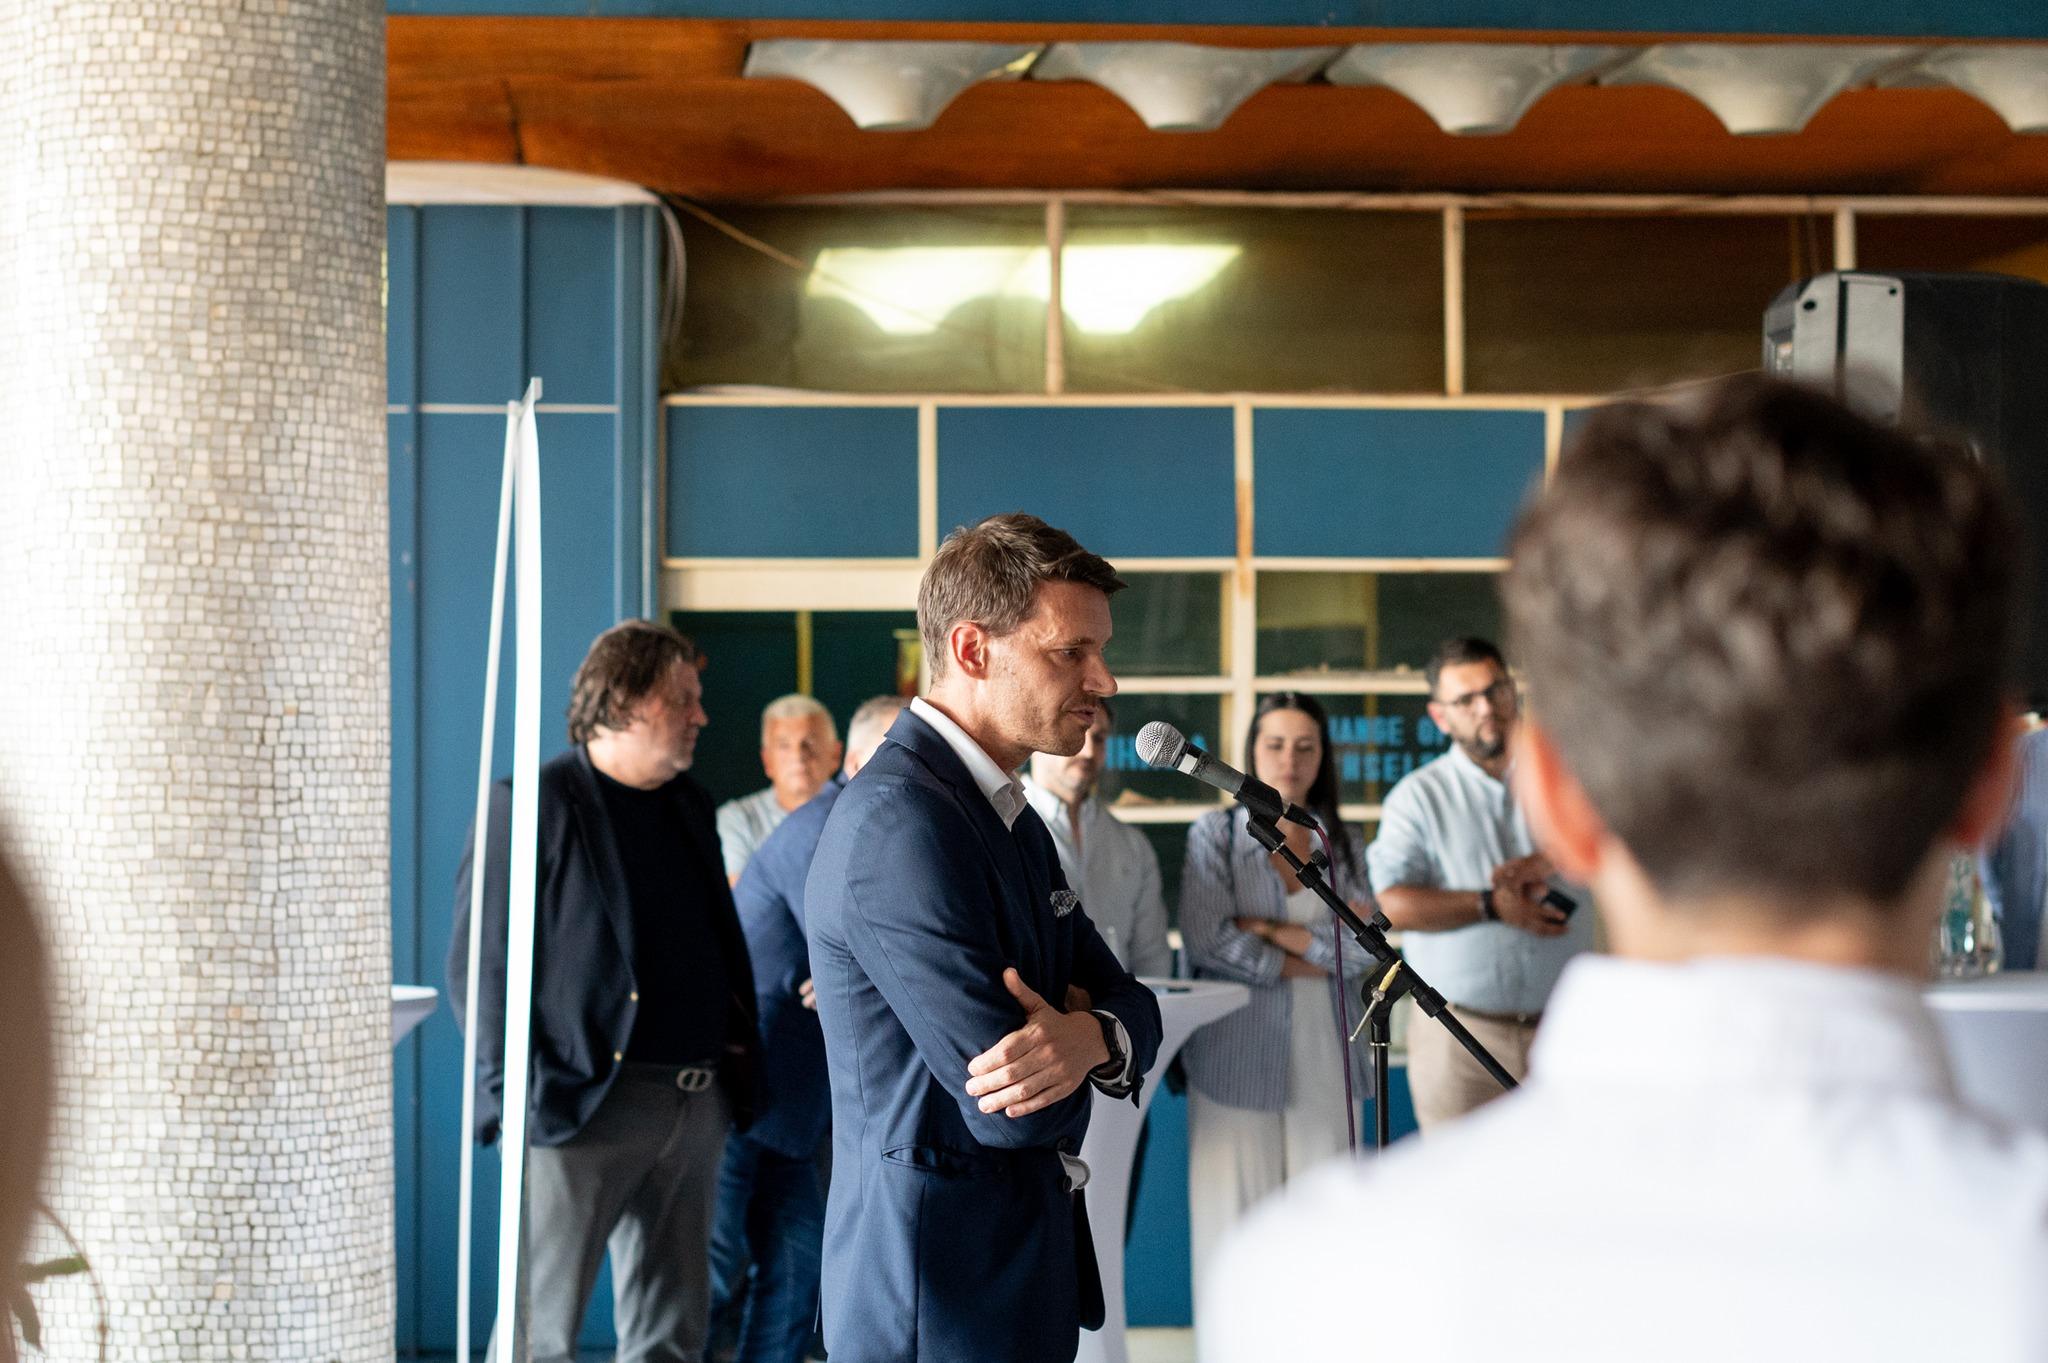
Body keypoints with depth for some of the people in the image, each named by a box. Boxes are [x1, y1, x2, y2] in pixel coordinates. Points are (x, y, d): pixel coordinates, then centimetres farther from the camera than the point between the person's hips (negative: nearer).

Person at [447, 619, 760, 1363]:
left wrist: (737, 1051, 11)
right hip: (585, 1108, -7)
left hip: (697, 1103, 7)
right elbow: (477, 964, -10)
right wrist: (517, 1096, -15)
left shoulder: (690, 806, 15)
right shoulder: (535, 806, -7)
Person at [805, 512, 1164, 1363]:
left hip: (1024, 1262, 9)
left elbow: (1127, 997, 8)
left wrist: (1091, 1035, -16)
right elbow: (1017, 1112, -25)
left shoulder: (1010, 816, 12)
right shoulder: (898, 823, -21)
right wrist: (1082, 1036, -2)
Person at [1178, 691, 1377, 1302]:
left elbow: (1366, 947, -1)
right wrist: (1317, 957, -5)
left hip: (1325, 1060, 3)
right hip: (1237, 1058, -3)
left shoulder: (1341, 843, 12)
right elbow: (1207, 939, -10)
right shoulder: (1216, 833, 3)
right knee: (1233, 1217, -2)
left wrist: (1270, 929, -9)